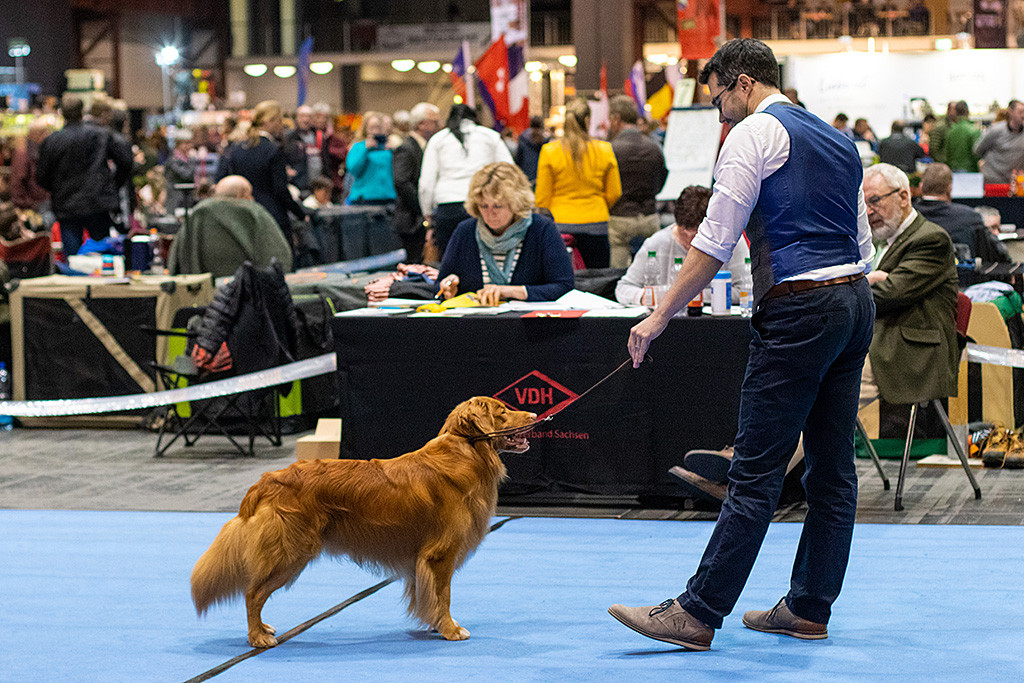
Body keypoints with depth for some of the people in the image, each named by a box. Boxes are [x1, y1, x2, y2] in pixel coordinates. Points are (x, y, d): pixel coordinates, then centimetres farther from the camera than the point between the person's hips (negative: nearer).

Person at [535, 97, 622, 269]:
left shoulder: (549, 152, -4)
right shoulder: (604, 150, -2)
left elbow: (542, 197, 1)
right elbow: (614, 194, 6)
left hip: (560, 223, 0)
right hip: (596, 223, 1)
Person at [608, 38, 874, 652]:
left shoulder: (755, 132, -5)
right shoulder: (840, 140, 20)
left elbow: (715, 242, -10)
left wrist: (660, 317, -6)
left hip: (800, 308, -9)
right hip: (857, 300, 9)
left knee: (757, 472, -9)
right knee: (833, 465, 10)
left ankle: (698, 614, -9)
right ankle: (810, 608, 15)